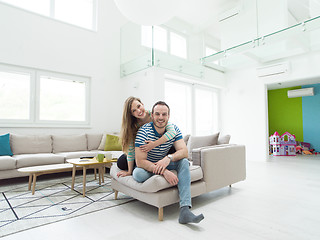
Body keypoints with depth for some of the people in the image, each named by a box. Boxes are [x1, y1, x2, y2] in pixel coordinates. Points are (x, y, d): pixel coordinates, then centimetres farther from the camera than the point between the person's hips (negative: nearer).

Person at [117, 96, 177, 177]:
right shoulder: (132, 126, -20)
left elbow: (172, 131, -36)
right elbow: (131, 150, -17)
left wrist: (154, 144, -43)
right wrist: (129, 171, -17)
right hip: (142, 151, 1)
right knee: (121, 163, -10)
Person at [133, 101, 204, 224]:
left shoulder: (174, 129, -11)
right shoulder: (144, 131, -24)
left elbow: (184, 151, -19)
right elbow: (140, 161, -29)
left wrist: (168, 158, -39)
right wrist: (164, 172, -39)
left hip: (164, 163, 3)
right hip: (148, 166, -3)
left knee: (184, 162, -23)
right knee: (138, 174, -35)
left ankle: (184, 210, -31)